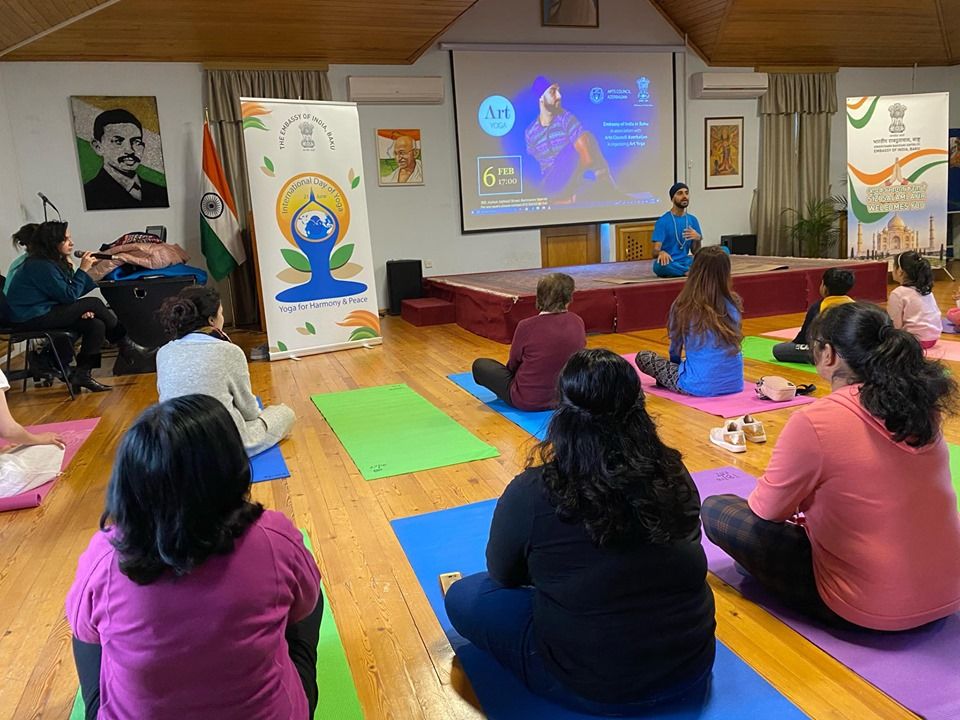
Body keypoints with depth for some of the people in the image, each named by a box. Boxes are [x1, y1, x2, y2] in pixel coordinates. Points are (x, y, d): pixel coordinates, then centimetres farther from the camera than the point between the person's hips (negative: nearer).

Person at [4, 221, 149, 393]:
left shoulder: (55, 261, 12)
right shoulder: (41, 266, -17)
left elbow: (67, 295, 11)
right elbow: (69, 296, -17)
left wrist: (82, 311, -7)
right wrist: (83, 270, -13)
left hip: (45, 312, 9)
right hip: (31, 319, -9)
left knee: (96, 325, -11)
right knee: (94, 303, -13)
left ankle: (82, 373, -5)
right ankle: (126, 345, 0)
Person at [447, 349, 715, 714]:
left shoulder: (531, 492, -21)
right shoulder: (674, 474, -9)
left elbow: (502, 574, -3)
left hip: (594, 687, -5)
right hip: (693, 663, 6)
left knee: (462, 597, 10)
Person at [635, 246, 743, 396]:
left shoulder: (683, 306, -11)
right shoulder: (734, 303, -2)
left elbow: (675, 348, 5)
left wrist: (677, 363, 28)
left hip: (699, 386, -5)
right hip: (735, 383, 5)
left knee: (642, 356, 11)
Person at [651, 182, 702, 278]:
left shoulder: (693, 220, 10)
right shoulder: (662, 221, -6)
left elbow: (695, 252, 11)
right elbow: (655, 252, -13)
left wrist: (698, 239, -11)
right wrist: (662, 253, -37)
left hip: (685, 262, 4)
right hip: (668, 265, -4)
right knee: (661, 264, -39)